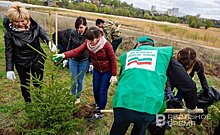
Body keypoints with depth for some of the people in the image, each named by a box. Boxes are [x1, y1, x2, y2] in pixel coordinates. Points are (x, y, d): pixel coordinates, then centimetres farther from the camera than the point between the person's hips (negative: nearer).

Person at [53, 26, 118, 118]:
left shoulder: (106, 45, -28)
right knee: (95, 89, 15)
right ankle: (98, 105, 44)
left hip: (107, 71, -5)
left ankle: (100, 112, 19)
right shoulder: (87, 43, -15)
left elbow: (113, 59, -19)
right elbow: (77, 51, -25)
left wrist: (114, 75, -16)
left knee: (102, 91, 0)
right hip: (96, 70, 5)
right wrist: (63, 55, -41)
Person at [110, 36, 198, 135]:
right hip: (148, 106, -1)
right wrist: (191, 106, 31)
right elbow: (186, 82, 15)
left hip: (123, 102, 2)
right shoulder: (163, 53, 16)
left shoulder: (127, 55, 24)